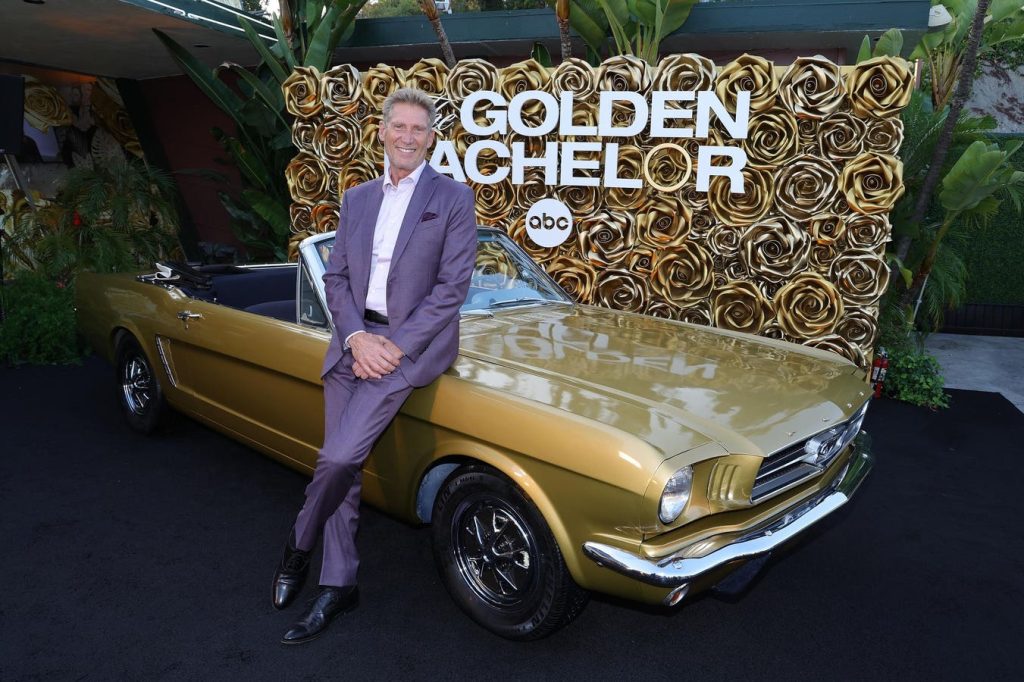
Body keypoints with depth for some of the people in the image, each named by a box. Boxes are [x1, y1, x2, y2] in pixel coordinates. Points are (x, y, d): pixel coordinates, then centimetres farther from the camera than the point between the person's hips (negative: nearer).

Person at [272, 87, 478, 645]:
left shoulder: (454, 198, -1)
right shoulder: (356, 199, 14)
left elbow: (452, 287, -8)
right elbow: (335, 276, 9)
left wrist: (396, 347, -14)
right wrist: (356, 337, -8)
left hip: (417, 340, -5)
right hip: (354, 338, 5)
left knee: (339, 457, -15)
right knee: (340, 466, 3)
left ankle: (298, 544, 15)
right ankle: (337, 585, 20)